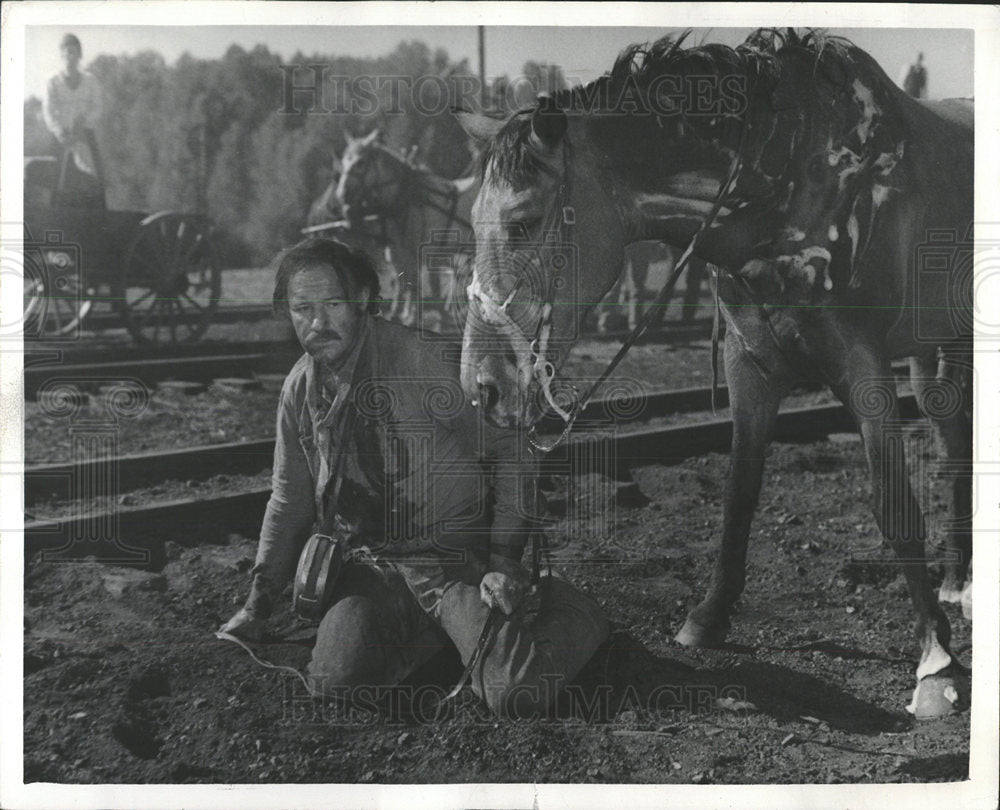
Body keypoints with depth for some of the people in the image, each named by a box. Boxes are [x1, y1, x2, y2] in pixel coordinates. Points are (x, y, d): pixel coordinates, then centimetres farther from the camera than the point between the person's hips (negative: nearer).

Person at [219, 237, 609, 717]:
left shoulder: (420, 363, -16)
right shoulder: (300, 390, 2)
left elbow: (508, 453, -9)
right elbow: (289, 501, 14)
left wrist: (505, 564, -15)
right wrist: (257, 605, 12)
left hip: (459, 556, -5)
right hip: (375, 563, 5)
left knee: (514, 696, -22)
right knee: (332, 683, -20)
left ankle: (557, 607, 11)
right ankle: (434, 631, 8)